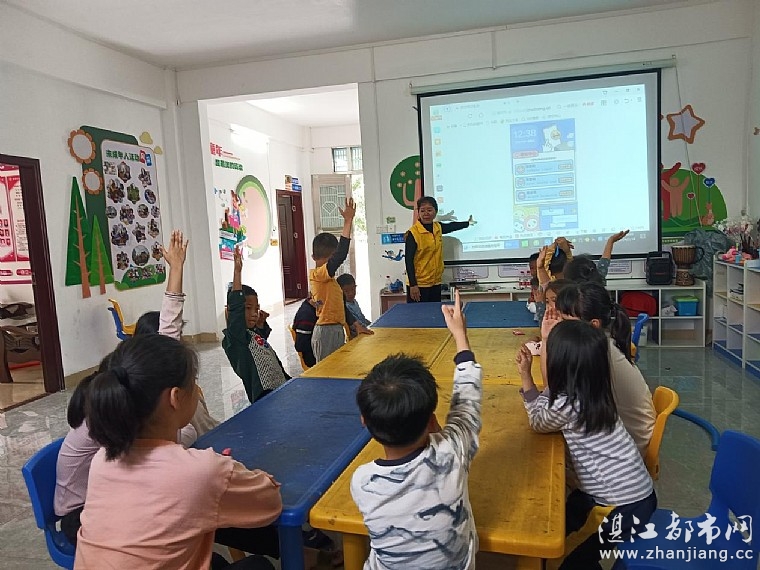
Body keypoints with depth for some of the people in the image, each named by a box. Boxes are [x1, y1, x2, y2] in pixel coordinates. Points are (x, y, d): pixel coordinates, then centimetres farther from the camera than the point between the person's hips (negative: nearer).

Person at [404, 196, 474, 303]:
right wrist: (413, 285, -18)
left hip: (436, 283, 6)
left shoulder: (438, 227, 6)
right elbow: (408, 260, -14)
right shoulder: (413, 233, -14)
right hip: (419, 285, -6)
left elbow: (451, 226, 30)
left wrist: (468, 223, 45)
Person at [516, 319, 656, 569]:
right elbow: (548, 406, 12)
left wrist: (526, 375, -3)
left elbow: (538, 422, -5)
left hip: (624, 508, -8)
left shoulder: (568, 405, -27)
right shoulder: (590, 391, -3)